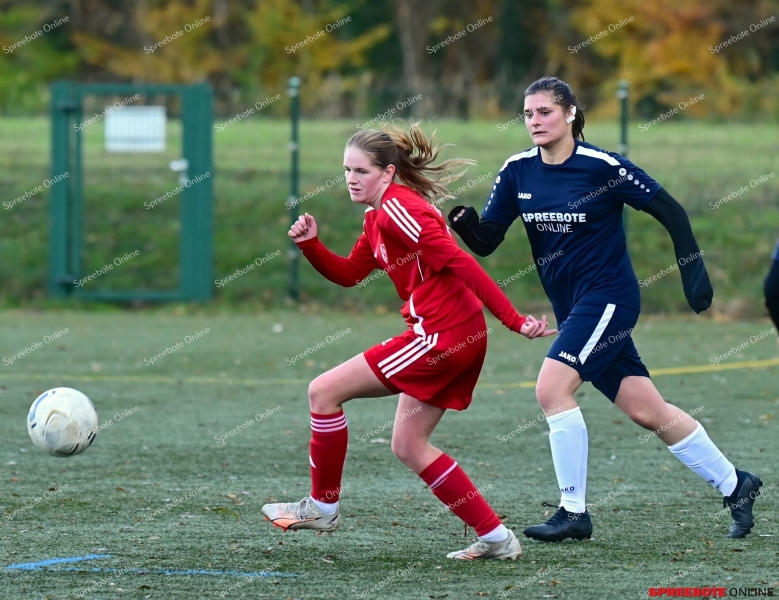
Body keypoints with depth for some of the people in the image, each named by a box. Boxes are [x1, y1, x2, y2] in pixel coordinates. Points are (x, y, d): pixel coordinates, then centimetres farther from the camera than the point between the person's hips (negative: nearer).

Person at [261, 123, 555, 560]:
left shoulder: (397, 208, -13)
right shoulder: (377, 219, 18)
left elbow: (459, 262, -19)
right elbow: (348, 274, 26)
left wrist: (513, 320, -25)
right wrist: (311, 244, 8)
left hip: (442, 334, -10)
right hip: (460, 338, 10)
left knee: (324, 392, -3)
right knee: (408, 445, 14)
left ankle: (323, 506, 9)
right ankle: (496, 538, 12)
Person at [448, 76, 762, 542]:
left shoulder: (603, 167, -14)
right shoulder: (518, 171, 2)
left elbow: (669, 210, -7)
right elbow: (486, 240, 1)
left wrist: (693, 269, -11)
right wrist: (466, 224, -20)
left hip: (608, 297, -6)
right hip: (572, 306, 6)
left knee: (552, 387, -20)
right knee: (647, 411, 8)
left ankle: (574, 511, -12)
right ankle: (734, 483, 23)